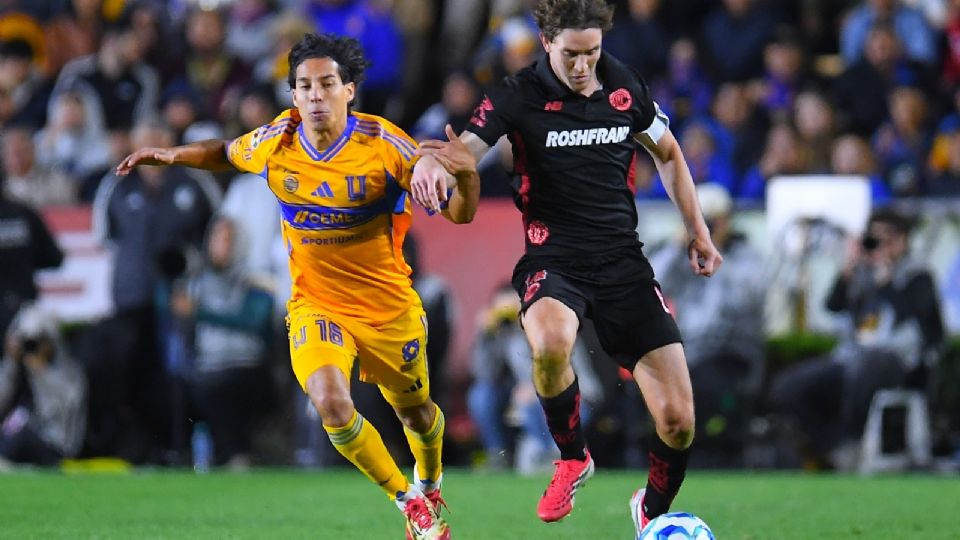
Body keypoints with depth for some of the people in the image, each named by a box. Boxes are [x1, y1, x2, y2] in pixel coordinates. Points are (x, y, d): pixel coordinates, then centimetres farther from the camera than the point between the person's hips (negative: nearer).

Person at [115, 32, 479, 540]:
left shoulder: (382, 144, -19)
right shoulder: (274, 142, -11)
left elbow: (458, 213, -17)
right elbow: (227, 153, 14)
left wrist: (466, 175, -37)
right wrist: (171, 154, 1)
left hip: (389, 307, 0)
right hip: (315, 305, 0)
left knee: (417, 414, 17)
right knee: (330, 403, -25)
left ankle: (429, 487, 54)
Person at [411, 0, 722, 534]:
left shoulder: (625, 88, 3)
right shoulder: (520, 96, -8)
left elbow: (668, 154, 20)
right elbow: (463, 150, -21)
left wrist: (698, 229, 14)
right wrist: (433, 164, -45)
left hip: (623, 260, 3)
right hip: (553, 261, -3)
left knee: (678, 420, -6)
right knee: (550, 344, -39)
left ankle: (653, 511, 26)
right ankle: (573, 458, -9)